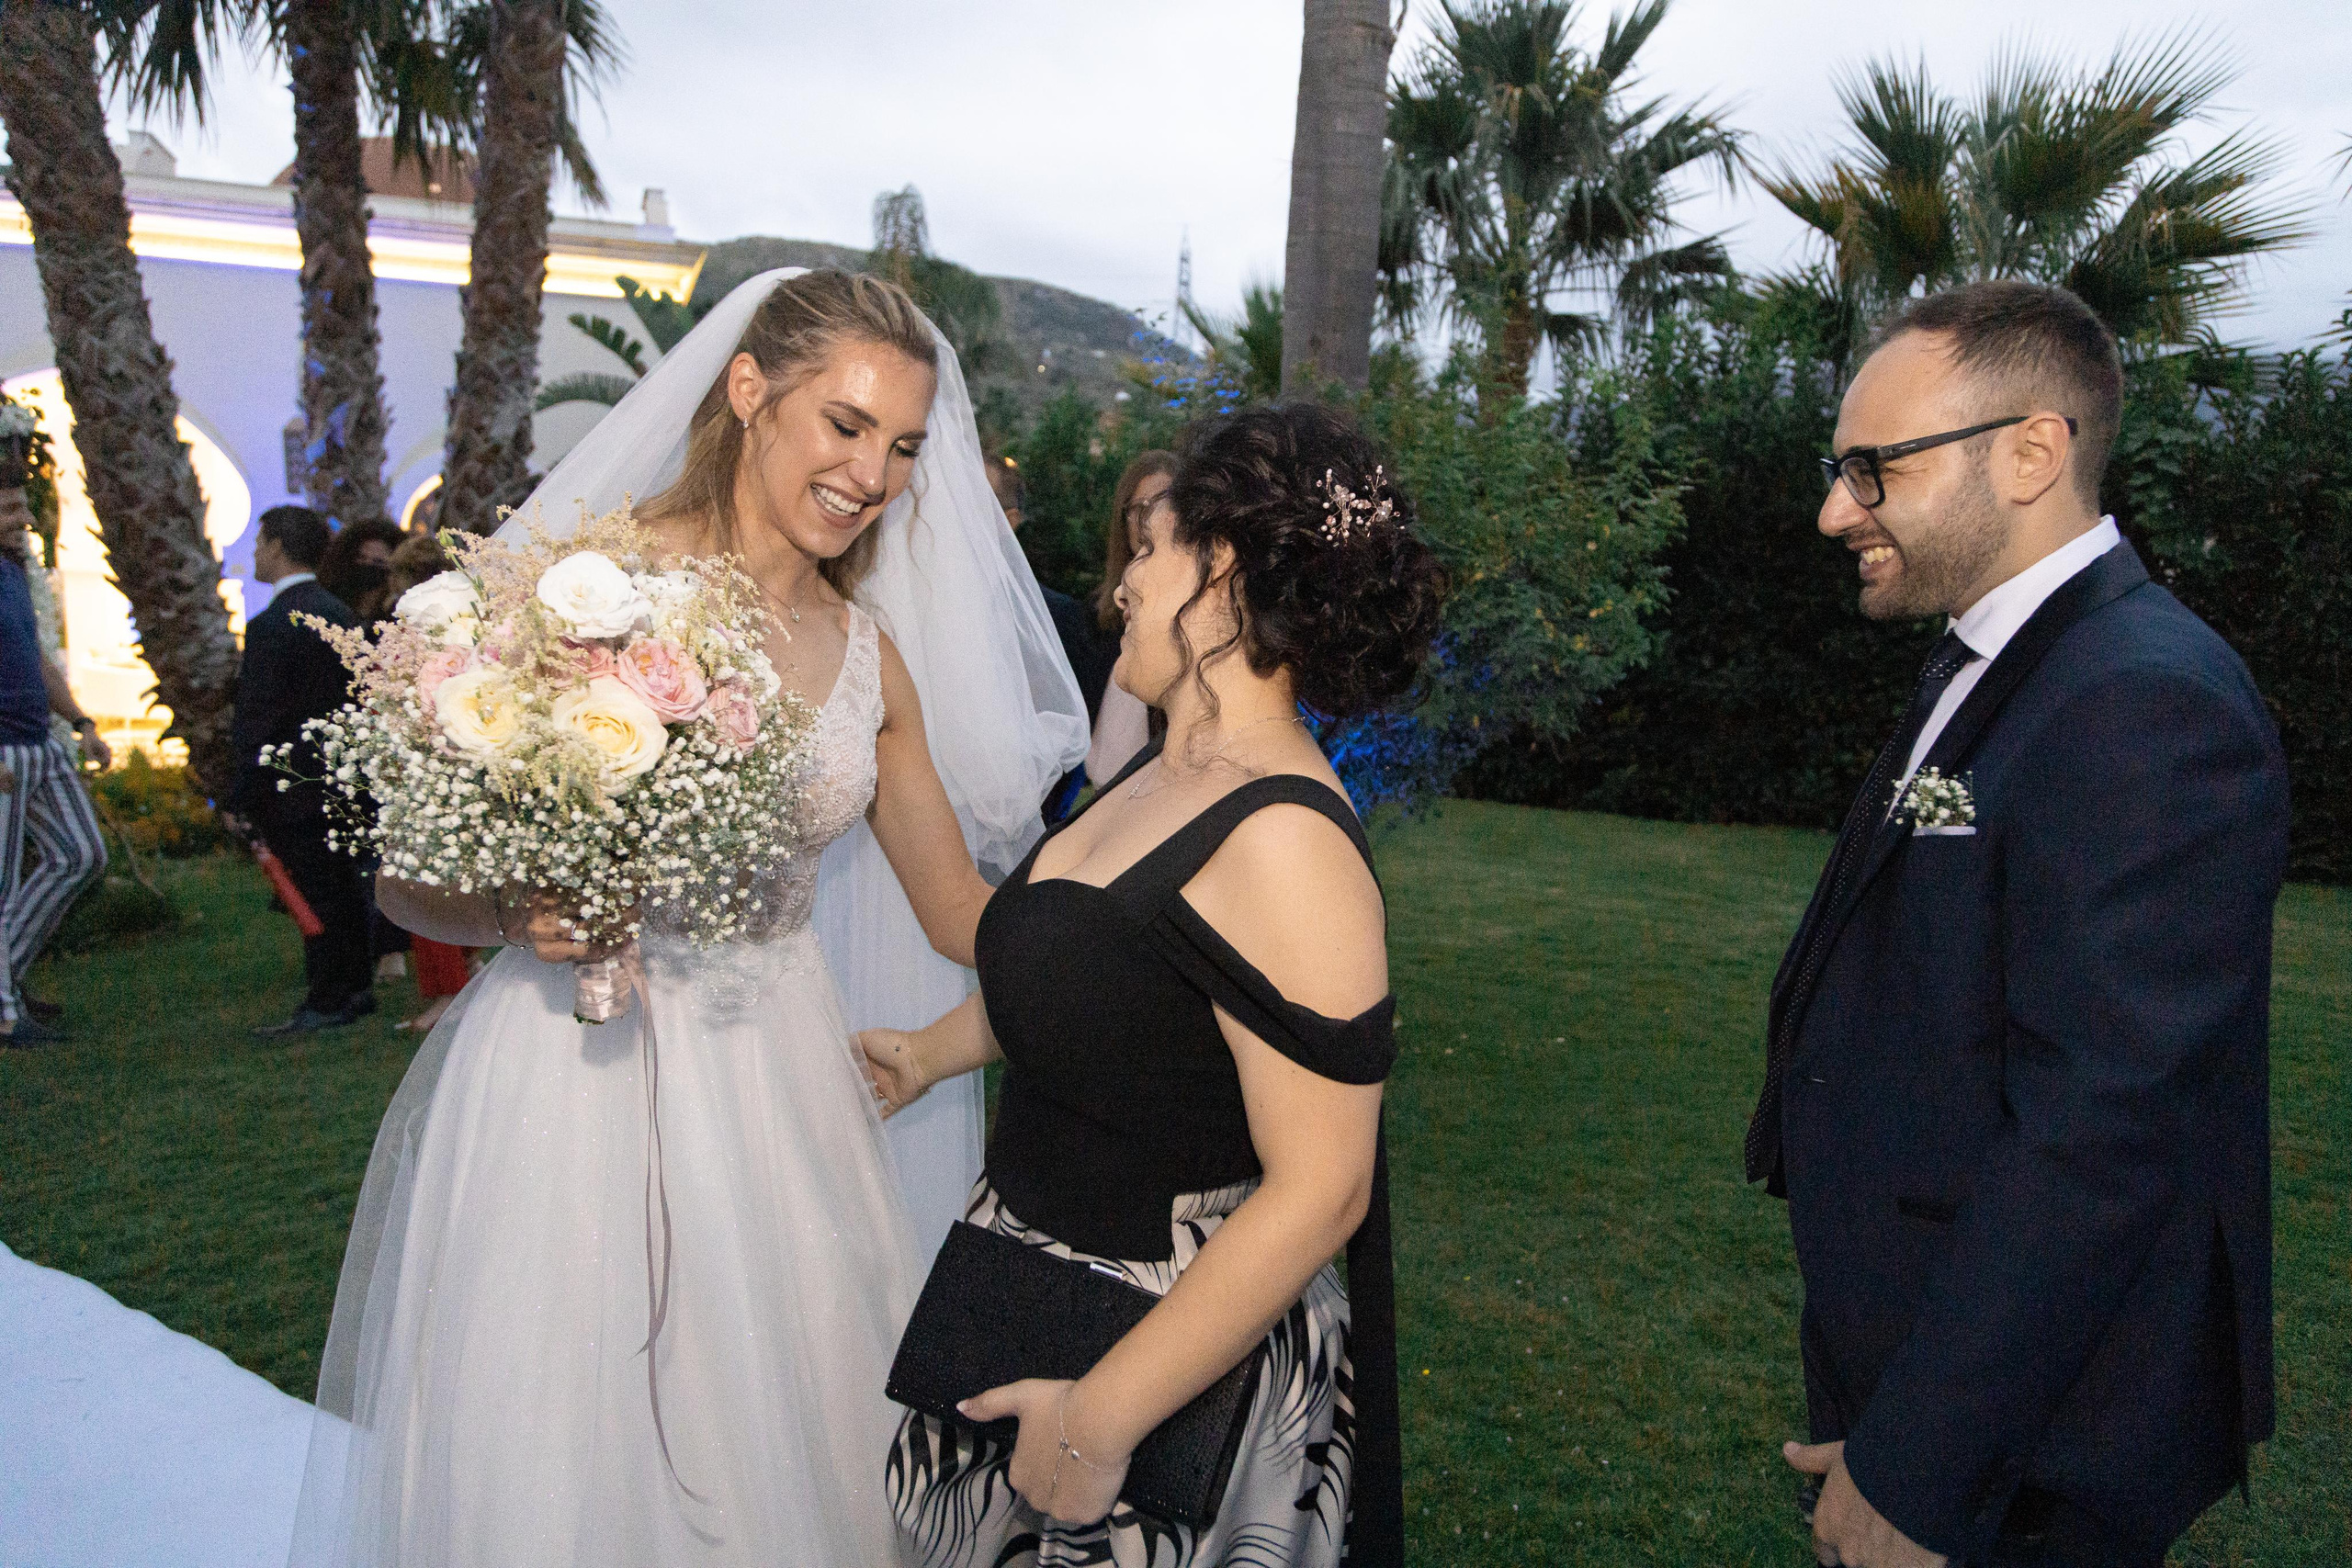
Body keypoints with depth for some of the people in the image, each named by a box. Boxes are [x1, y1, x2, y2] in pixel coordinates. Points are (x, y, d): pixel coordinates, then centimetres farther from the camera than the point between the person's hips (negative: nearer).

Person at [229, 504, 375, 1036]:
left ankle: (327, 1001, 5)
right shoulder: (341, 614, 9)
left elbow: (257, 721, -18)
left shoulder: (271, 625, -16)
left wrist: (241, 798, -14)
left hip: (294, 787, -8)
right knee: (342, 885, 16)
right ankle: (356, 987, 25)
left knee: (314, 892, -2)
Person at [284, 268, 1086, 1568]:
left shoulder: (870, 657, 7)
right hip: (575, 1079, -4)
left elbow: (959, 912, 12)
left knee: (775, 1462, 13)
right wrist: (519, 915, -24)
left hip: (773, 1091, 5)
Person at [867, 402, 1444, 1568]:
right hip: (1032, 1294, 8)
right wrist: (928, 1054, 28)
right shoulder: (1163, 775, 3)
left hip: (1173, 1347, -8)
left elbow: (1319, 1190, -27)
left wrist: (1102, 1418, -23)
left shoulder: (1283, 841, -26)